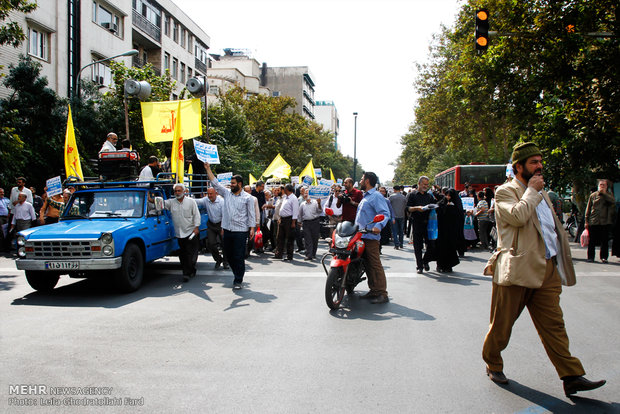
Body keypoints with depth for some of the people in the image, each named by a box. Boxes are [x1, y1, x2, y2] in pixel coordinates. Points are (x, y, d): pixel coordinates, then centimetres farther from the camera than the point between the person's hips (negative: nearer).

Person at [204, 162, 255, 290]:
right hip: (227, 230, 5)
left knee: (239, 257, -3)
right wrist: (208, 169, 4)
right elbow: (215, 183, 9)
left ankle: (238, 281, 6)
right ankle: (238, 275, 29)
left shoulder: (248, 198, -1)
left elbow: (251, 214, -3)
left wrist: (252, 228, -10)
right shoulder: (227, 193, 11)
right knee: (228, 255, 12)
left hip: (241, 231, -5)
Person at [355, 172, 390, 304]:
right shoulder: (365, 196, 23)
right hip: (362, 236, 10)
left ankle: (383, 294, -9)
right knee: (368, 265, 11)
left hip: (371, 236, -10)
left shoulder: (376, 196, -8)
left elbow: (385, 213, -19)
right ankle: (373, 290, 18)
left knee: (375, 265, -11)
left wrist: (378, 226, -34)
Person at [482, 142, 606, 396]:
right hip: (517, 269, -6)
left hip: (547, 270, 7)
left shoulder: (540, 194, 22)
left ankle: (572, 377, 5)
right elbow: (518, 216, -25)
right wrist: (531, 190, -11)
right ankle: (493, 365, 25)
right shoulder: (505, 192, -4)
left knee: (553, 325, 4)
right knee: (502, 325, 6)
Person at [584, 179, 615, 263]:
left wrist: (604, 193, -15)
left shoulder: (608, 195, 9)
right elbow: (588, 209, 11)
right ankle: (590, 256, 11)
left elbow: (613, 201, -15)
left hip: (605, 222, 0)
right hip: (593, 221, 0)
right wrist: (586, 221, 6)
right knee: (592, 240, 2)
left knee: (605, 240, 2)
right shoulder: (593, 195, 9)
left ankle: (604, 257, 10)